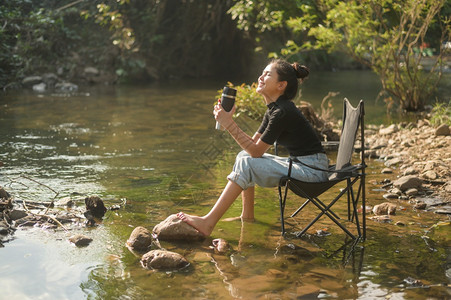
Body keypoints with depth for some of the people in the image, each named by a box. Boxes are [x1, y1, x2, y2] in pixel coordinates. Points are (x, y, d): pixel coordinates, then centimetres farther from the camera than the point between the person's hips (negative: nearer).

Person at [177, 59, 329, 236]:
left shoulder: (283, 112, -20)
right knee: (244, 156, 10)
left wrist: (229, 124, -20)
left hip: (312, 168, -10)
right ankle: (247, 215, 14)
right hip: (300, 163, 10)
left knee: (247, 164, -18)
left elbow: (256, 150, -19)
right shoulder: (273, 109, 10)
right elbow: (254, 143, 8)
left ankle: (208, 223, -18)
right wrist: (228, 120, -2)